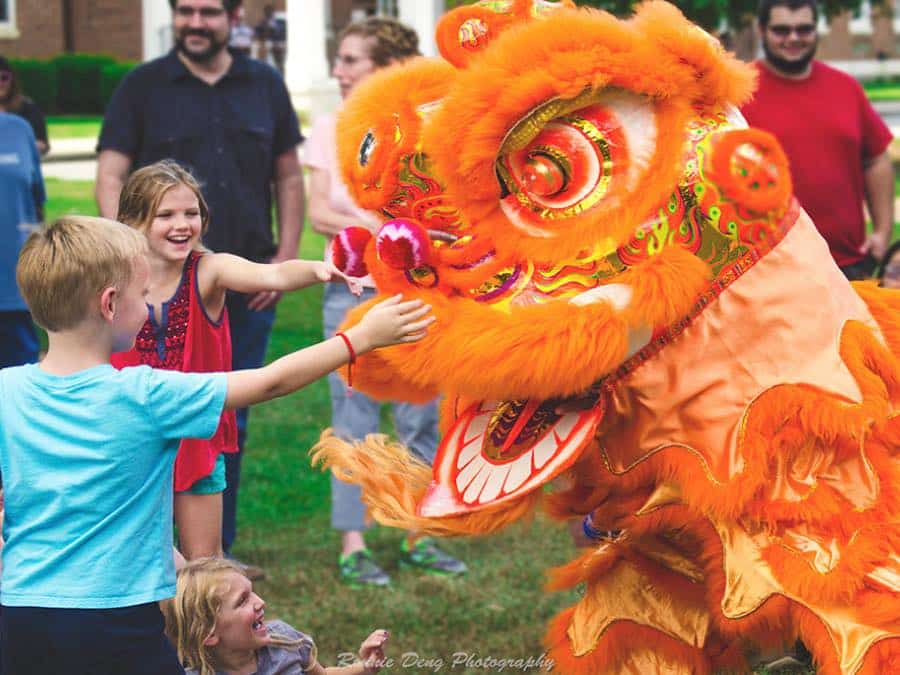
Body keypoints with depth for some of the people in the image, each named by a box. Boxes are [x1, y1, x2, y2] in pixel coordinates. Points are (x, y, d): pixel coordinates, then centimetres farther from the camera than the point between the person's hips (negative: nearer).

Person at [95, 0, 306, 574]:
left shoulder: (265, 86, 9)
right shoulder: (143, 87, 1)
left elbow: (289, 177, 13)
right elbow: (111, 176, -3)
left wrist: (287, 256, 2)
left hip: (247, 289, 3)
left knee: (230, 423, 10)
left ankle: (218, 551, 19)